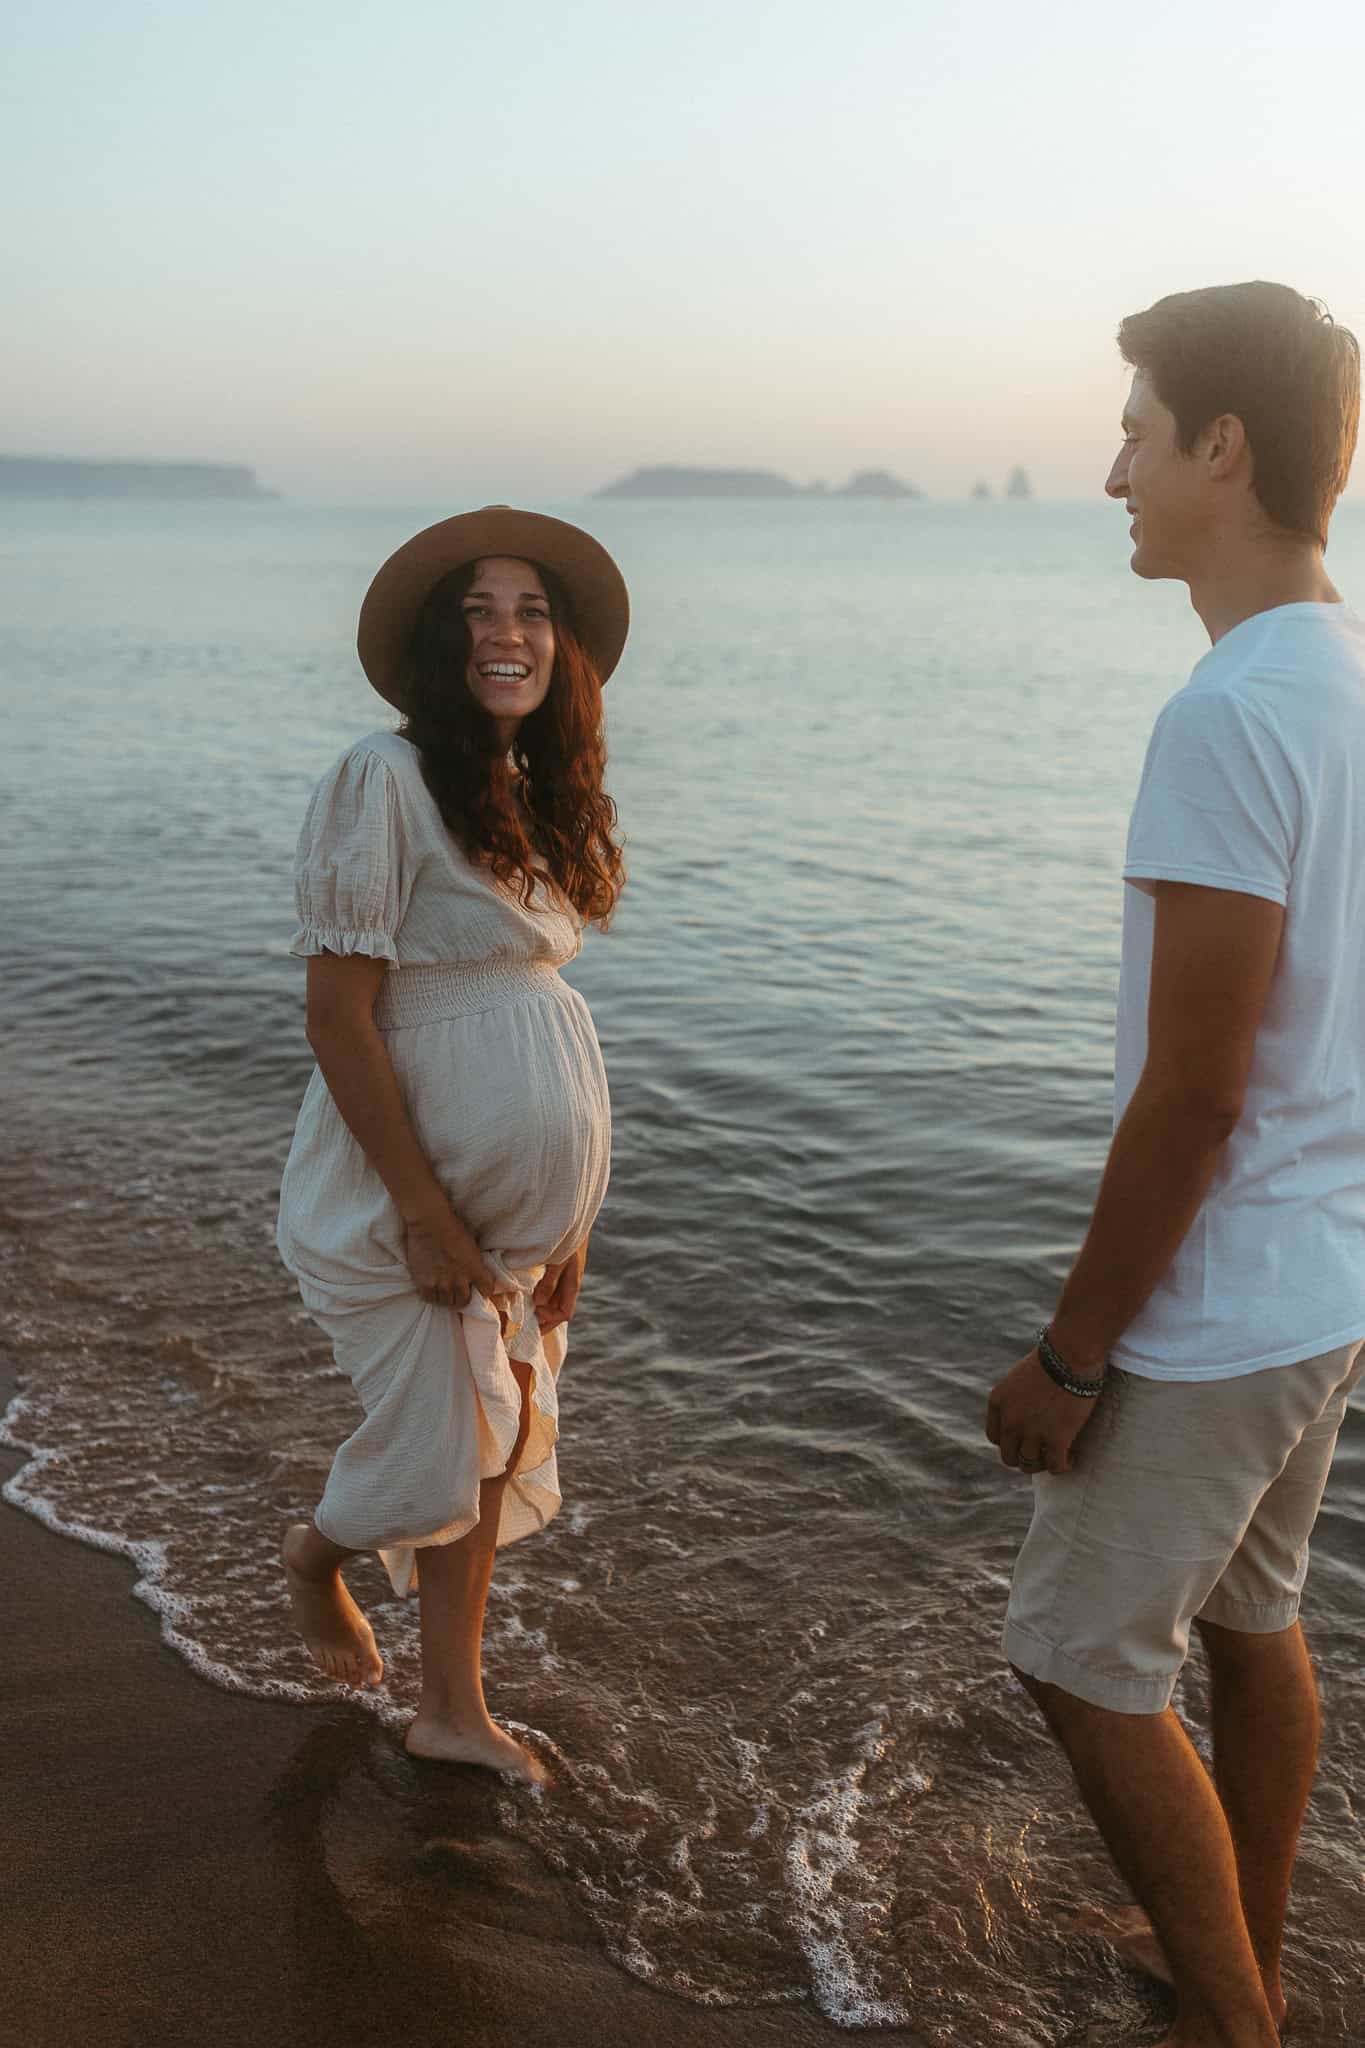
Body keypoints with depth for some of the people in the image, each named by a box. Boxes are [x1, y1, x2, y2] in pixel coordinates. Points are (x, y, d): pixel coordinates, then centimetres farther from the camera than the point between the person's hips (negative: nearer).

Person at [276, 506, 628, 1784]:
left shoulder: (533, 794, 8)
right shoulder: (386, 781, -16)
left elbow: (528, 1006, 10)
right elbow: (337, 1015, -18)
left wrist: (567, 1213, 8)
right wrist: (428, 1216, -19)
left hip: (518, 1190, 7)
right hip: (409, 1193, -7)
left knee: (498, 1443, 13)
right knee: (443, 1457, 1)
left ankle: (453, 1708, 29)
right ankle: (315, 1556, 35)